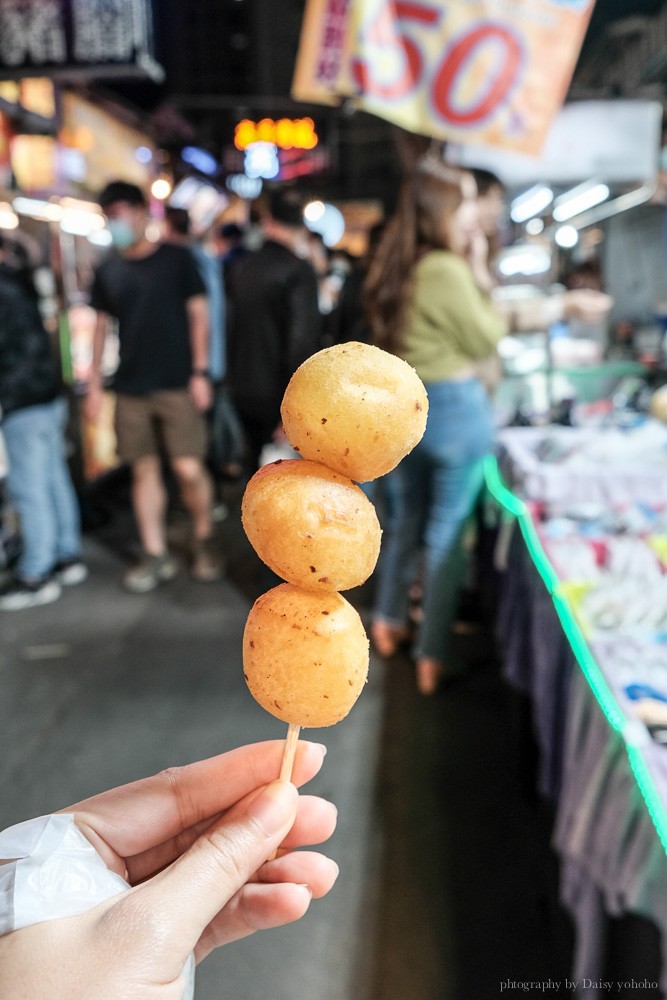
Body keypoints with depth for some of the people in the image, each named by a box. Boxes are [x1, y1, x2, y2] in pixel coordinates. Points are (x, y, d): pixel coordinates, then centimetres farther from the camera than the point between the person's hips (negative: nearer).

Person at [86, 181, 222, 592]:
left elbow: (199, 316, -1)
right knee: (144, 469, 6)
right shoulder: (107, 271, 10)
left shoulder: (177, 258, 0)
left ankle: (205, 541, 17)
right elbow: (102, 327, 14)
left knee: (189, 468, -7)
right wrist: (95, 384, 9)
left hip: (178, 384, -3)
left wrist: (200, 372, -8)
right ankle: (156, 556, 15)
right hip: (130, 388, 4)